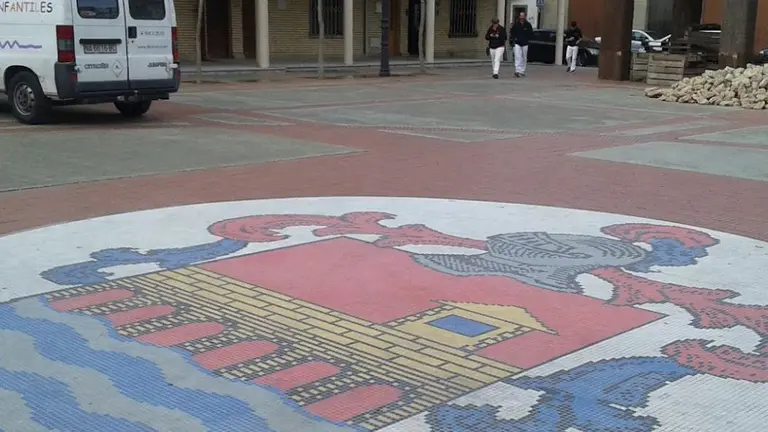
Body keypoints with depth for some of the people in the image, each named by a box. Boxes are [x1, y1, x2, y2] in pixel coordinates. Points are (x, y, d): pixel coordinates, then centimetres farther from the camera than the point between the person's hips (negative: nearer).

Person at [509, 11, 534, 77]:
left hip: (525, 44, 2)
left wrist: (527, 39, -6)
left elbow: (531, 34, 8)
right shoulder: (515, 24, 1)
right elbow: (511, 33, 7)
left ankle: (522, 71, 21)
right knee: (517, 57, -14)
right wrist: (512, 40, -4)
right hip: (517, 43, -2)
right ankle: (517, 71, -19)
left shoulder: (528, 25, 3)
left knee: (524, 58, 10)